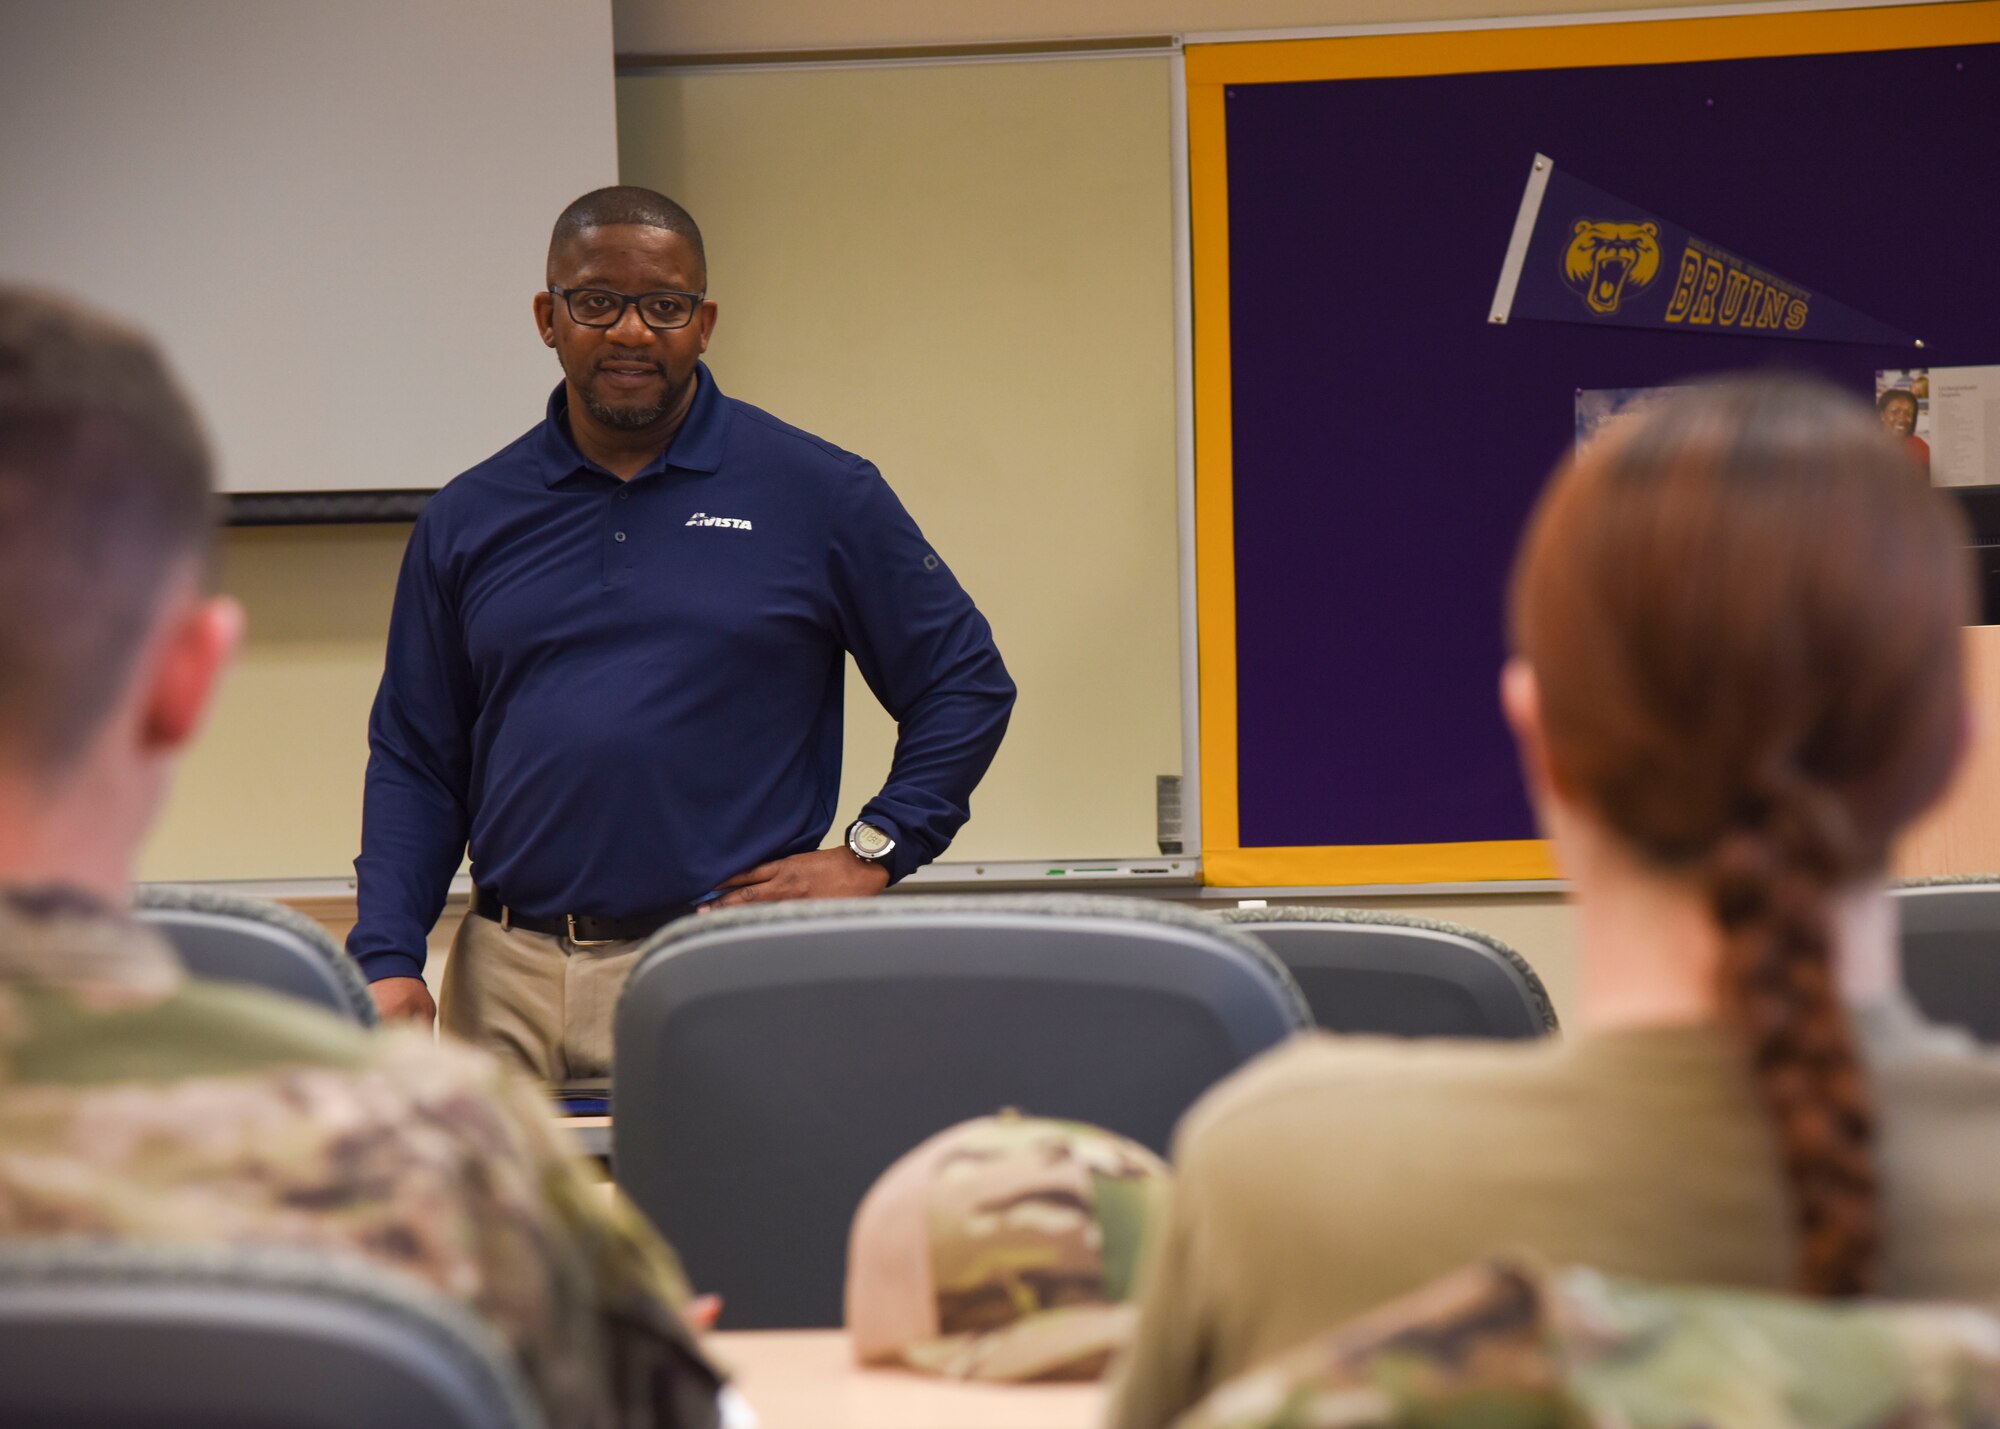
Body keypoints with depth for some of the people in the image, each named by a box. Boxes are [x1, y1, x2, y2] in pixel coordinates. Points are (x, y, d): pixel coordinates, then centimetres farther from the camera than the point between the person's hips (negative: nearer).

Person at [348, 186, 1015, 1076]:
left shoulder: (818, 495, 4)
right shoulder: (469, 519, 11)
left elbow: (968, 682, 9)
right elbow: (413, 759, 13)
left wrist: (872, 853, -1)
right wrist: (388, 958, 1)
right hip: (511, 980, 3)